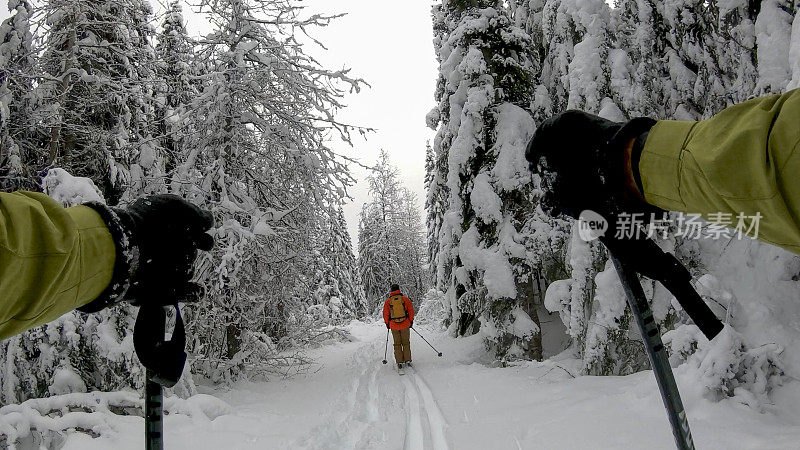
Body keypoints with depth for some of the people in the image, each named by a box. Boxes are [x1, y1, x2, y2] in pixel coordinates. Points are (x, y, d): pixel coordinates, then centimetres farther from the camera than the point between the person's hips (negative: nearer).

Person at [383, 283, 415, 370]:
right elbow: (411, 311, -1)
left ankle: (399, 362, 7)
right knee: (406, 343, 12)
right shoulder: (405, 299, -2)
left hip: (394, 325, 0)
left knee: (397, 344, 10)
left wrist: (387, 323, 16)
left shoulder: (388, 301, -1)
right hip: (405, 325, 0)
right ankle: (407, 360, 11)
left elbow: (385, 314, 3)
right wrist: (411, 321, 9)